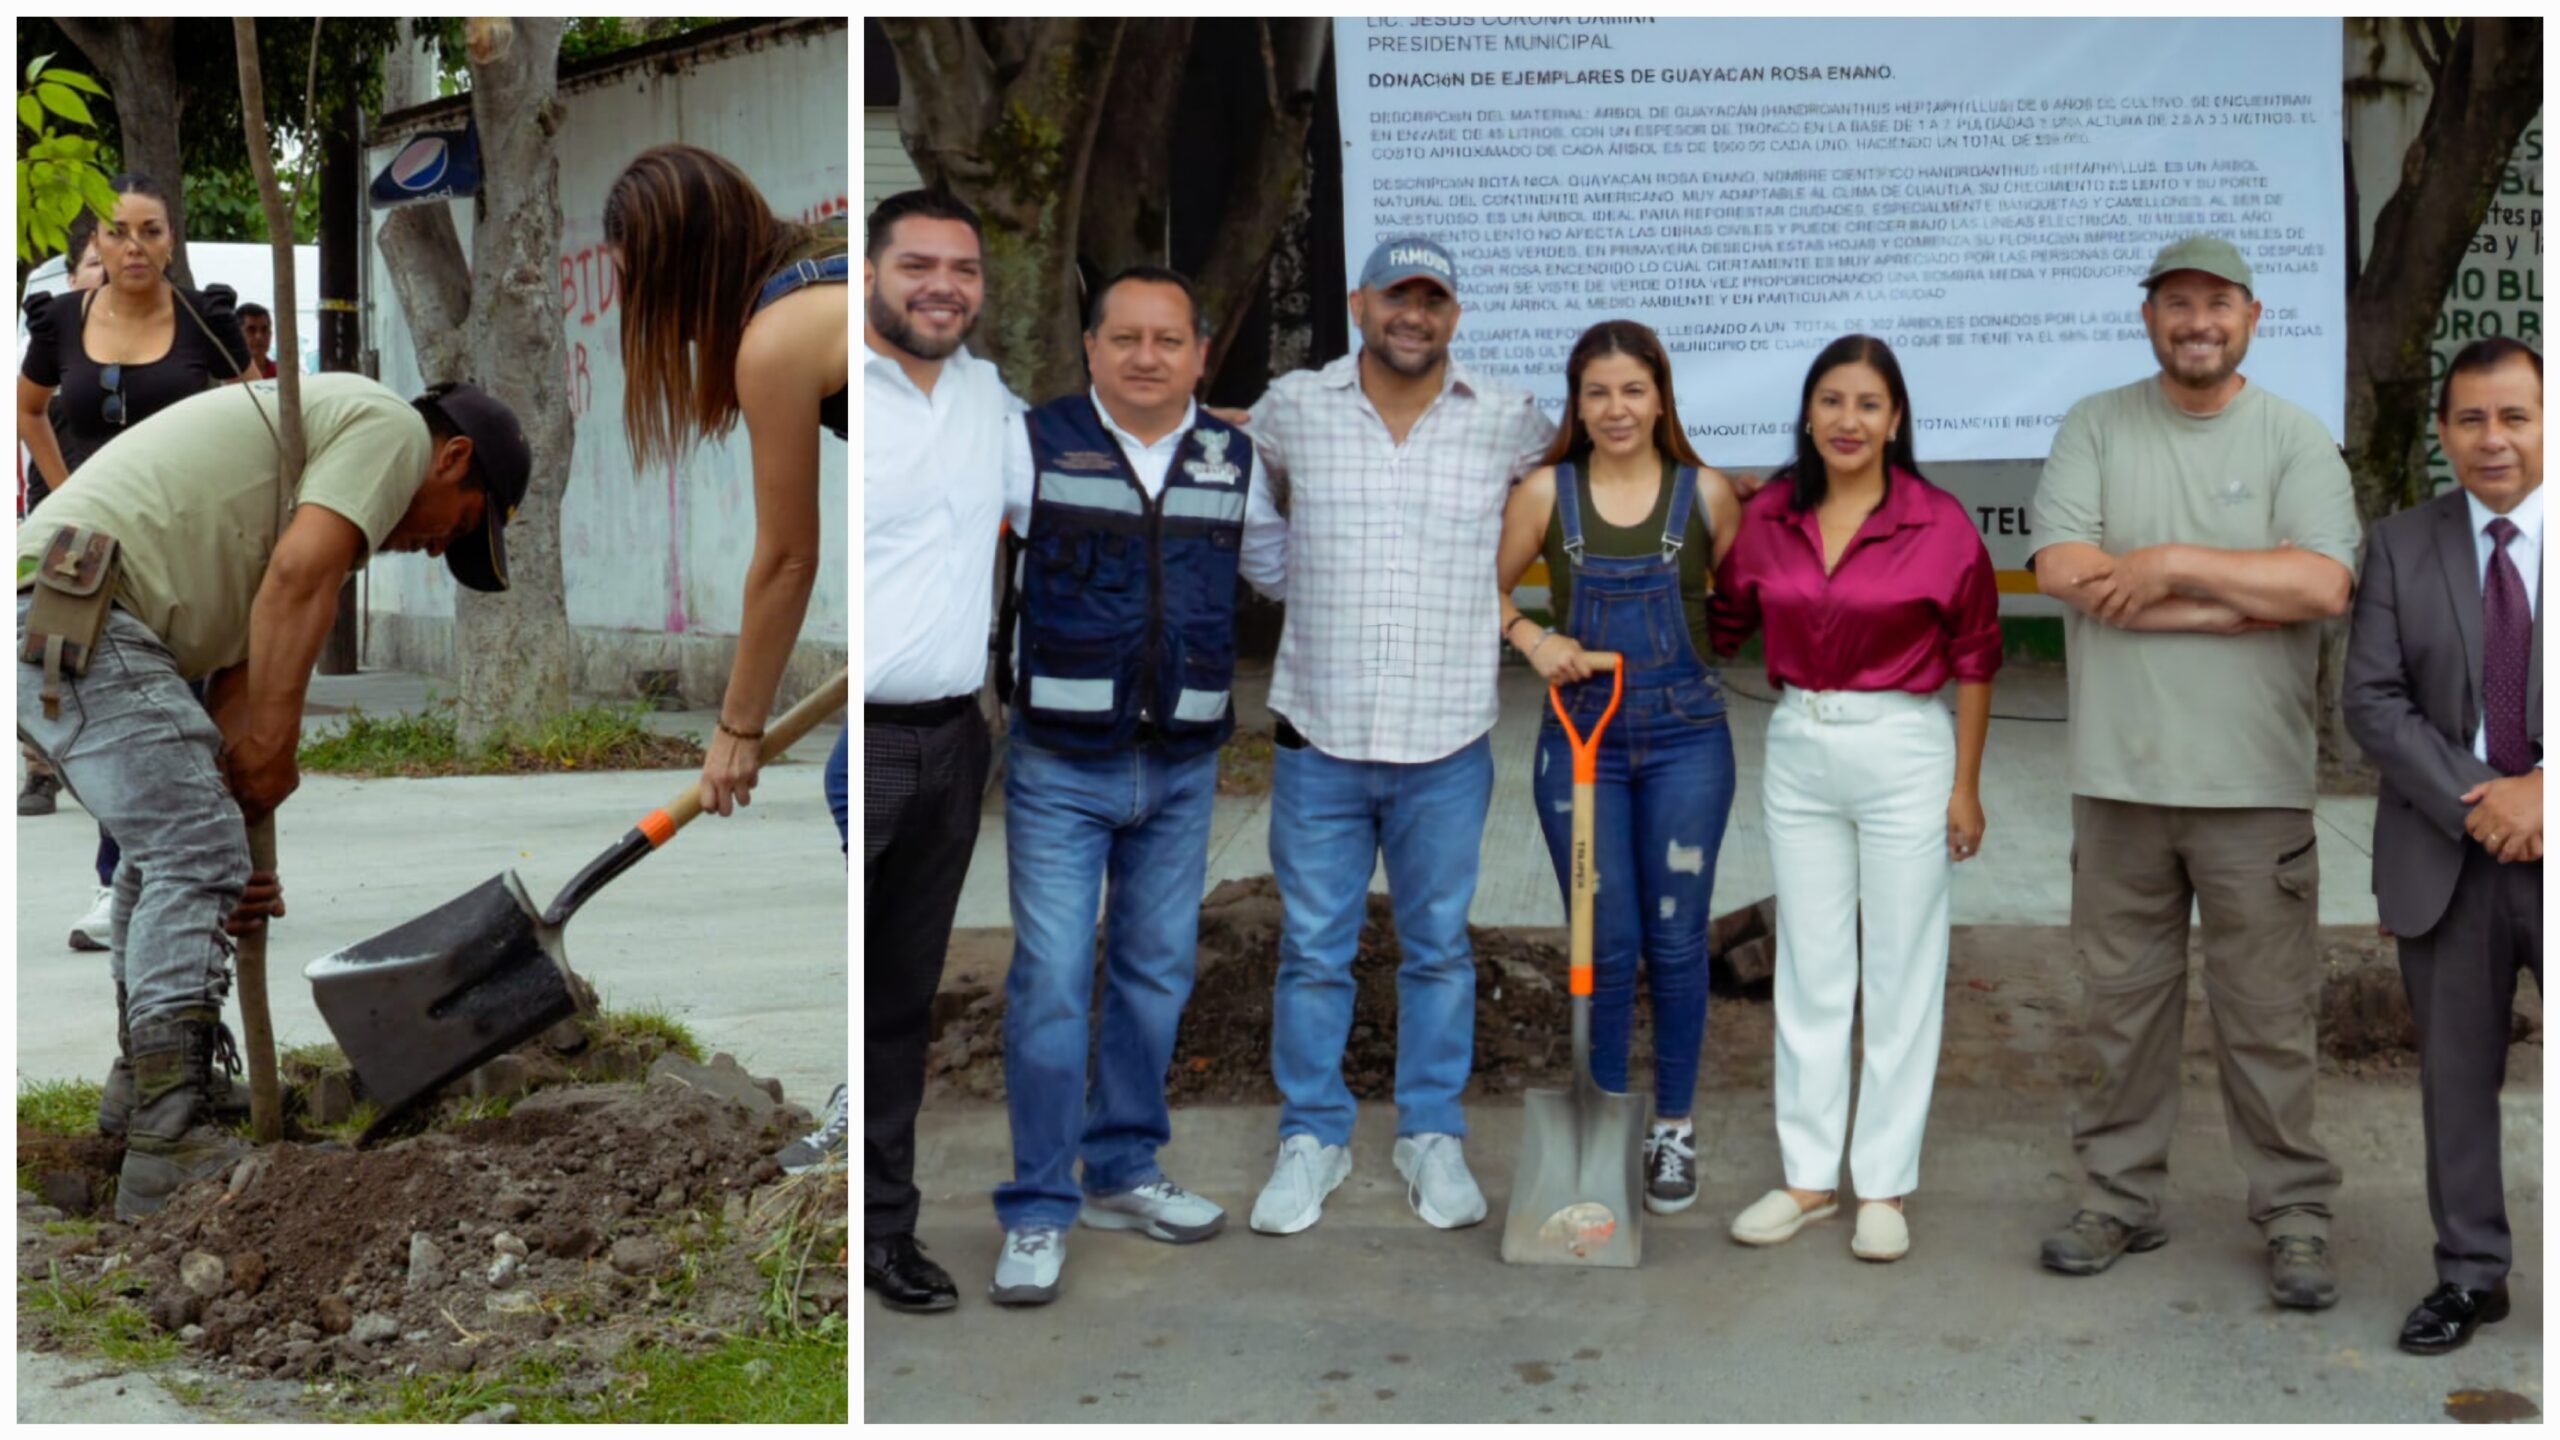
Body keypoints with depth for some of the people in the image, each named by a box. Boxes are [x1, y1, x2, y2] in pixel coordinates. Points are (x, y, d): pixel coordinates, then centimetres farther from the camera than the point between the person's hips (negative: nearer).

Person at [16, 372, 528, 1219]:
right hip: (72, 614, -11)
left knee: (173, 835, 25)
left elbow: (240, 670, 20)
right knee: (195, 852, -14)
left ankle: (152, 1077, 36)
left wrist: (240, 836, 11)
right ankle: (168, 1147, -20)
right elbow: (298, 582, -16)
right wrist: (272, 744, -11)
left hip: (39, 615, 11)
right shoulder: (393, 427, 1)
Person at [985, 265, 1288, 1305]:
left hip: (1182, 770, 4)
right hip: (1060, 767, -4)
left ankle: (1124, 1174, 29)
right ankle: (1038, 1213, 6)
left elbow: (1284, 568, 25)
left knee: (1156, 975, 13)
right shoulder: (1033, 445, -4)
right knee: (1051, 983, -5)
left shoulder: (1235, 461, 8)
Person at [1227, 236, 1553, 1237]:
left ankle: (1432, 1136, 26)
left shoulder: (1507, 420, 0)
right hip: (1318, 739, 0)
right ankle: (1312, 1138, 22)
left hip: (1448, 745, 0)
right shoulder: (1293, 406, 0)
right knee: (1313, 952, 8)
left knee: (1439, 950, 11)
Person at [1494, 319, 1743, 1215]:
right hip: (1581, 734, 0)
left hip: (1686, 737, 0)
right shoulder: (1546, 493, 0)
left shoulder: (1705, 493, -1)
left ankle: (1673, 1126, 21)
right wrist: (1530, 637, -7)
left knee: (1676, 939, 5)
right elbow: (1487, 590, 9)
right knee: (1604, 944, 5)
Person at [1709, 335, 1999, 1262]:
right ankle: (1809, 1176, 20)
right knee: (1808, 971, 10)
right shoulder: (1767, 519, 2)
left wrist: (1965, 785, -2)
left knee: (1900, 974, 4)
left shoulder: (1939, 524, -8)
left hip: (1903, 752, -4)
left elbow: (1974, 657, -2)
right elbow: (1723, 624, 15)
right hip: (1796, 751, 4)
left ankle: (1885, 1185, 15)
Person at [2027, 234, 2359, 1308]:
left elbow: (2322, 584, -13)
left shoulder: (2298, 442, 3)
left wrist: (2171, 562, -13)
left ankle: (2294, 1216, 16)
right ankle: (2120, 1199, 22)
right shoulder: (2095, 428, 5)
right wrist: (2247, 600, -10)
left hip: (2255, 784, -1)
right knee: (2124, 1002, 10)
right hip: (2119, 776, 1)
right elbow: (2063, 570, -10)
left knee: (2268, 1016, 4)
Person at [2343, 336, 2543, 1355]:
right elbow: (2373, 700, -2)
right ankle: (2469, 1275, 21)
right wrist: (2474, 803, -13)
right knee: (2456, 1077, 9)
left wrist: (2542, 788, -17)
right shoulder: (2400, 547, 5)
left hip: (2553, 844, -1)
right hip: (2446, 854, 1)